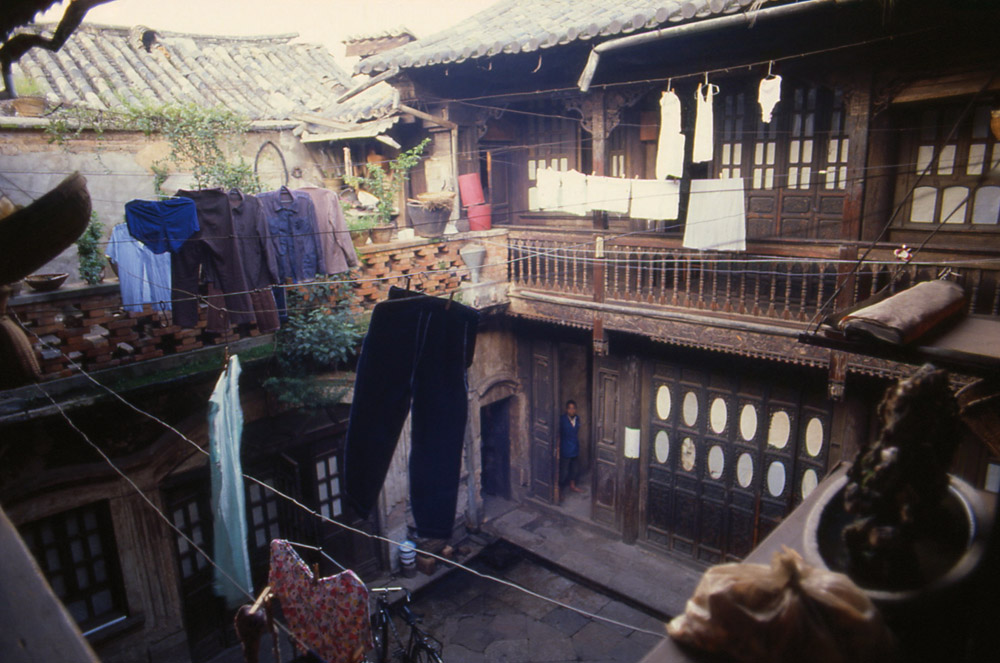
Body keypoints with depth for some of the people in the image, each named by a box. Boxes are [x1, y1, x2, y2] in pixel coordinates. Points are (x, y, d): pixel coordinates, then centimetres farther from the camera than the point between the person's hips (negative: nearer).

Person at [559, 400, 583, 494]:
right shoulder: (562, 419, -18)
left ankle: (572, 486, 37)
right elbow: (558, 435, -15)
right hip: (565, 450, -6)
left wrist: (578, 445, 16)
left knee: (573, 469, 20)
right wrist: (558, 448, -15)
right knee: (564, 471, -1)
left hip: (575, 449, 6)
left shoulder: (577, 419, 1)